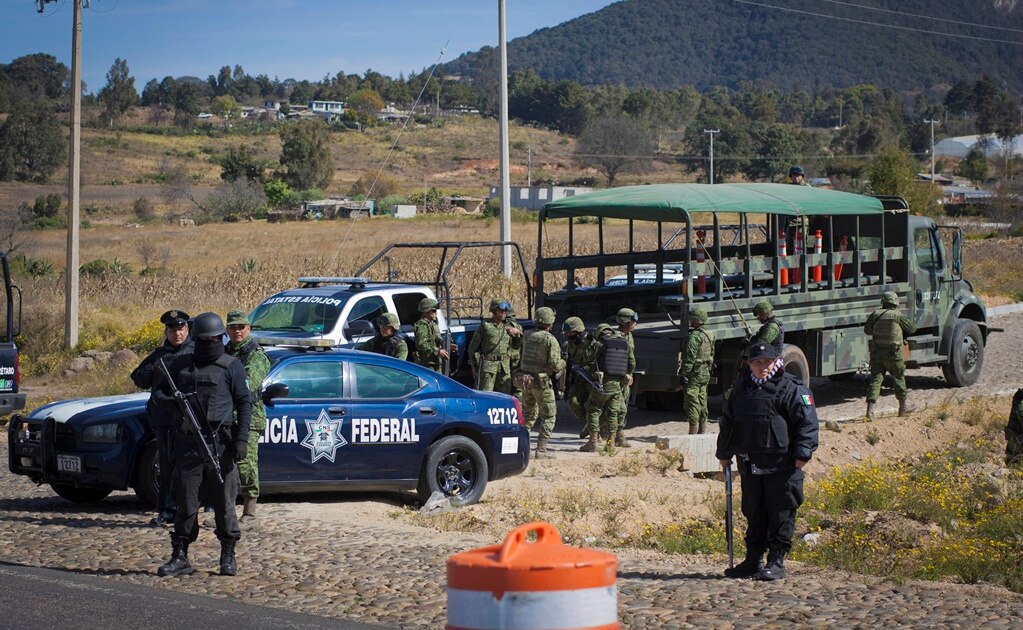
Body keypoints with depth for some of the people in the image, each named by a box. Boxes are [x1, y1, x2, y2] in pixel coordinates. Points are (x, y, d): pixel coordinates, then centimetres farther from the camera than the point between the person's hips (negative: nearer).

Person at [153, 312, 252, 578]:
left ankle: (228, 556, 10)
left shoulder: (232, 366, 4)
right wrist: (170, 402, -7)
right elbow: (157, 391, 17)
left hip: (220, 445, -2)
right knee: (185, 503, 3)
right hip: (187, 444, 2)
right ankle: (180, 557, 8)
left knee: (224, 502, 0)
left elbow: (244, 404, 1)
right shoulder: (181, 365, 12)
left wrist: (242, 438, -9)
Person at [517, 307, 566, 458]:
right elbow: (554, 365, -17)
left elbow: (524, 358, 11)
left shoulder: (528, 337, 5)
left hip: (525, 380, 6)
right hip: (542, 382, -6)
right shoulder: (550, 340, -14)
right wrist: (563, 363, 3)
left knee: (528, 415, 20)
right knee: (549, 416, 3)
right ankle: (541, 449, -5)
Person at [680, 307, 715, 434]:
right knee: (702, 404, 14)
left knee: (692, 404, -7)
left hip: (694, 375, -9)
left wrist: (684, 374, -21)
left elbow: (690, 358, -22)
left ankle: (693, 435, -8)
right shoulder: (710, 335, 12)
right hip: (705, 374, 9)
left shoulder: (695, 336, -18)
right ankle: (702, 432, 19)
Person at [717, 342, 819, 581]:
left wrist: (802, 453, -16)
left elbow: (807, 422, -8)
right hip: (750, 465, 6)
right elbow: (728, 422, 24)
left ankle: (777, 561, 2)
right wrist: (724, 453, 22)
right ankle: (753, 560, 20)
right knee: (754, 514, 12)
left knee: (781, 513, -3)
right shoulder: (741, 389, 15)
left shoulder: (791, 389, -4)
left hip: (781, 465, -6)